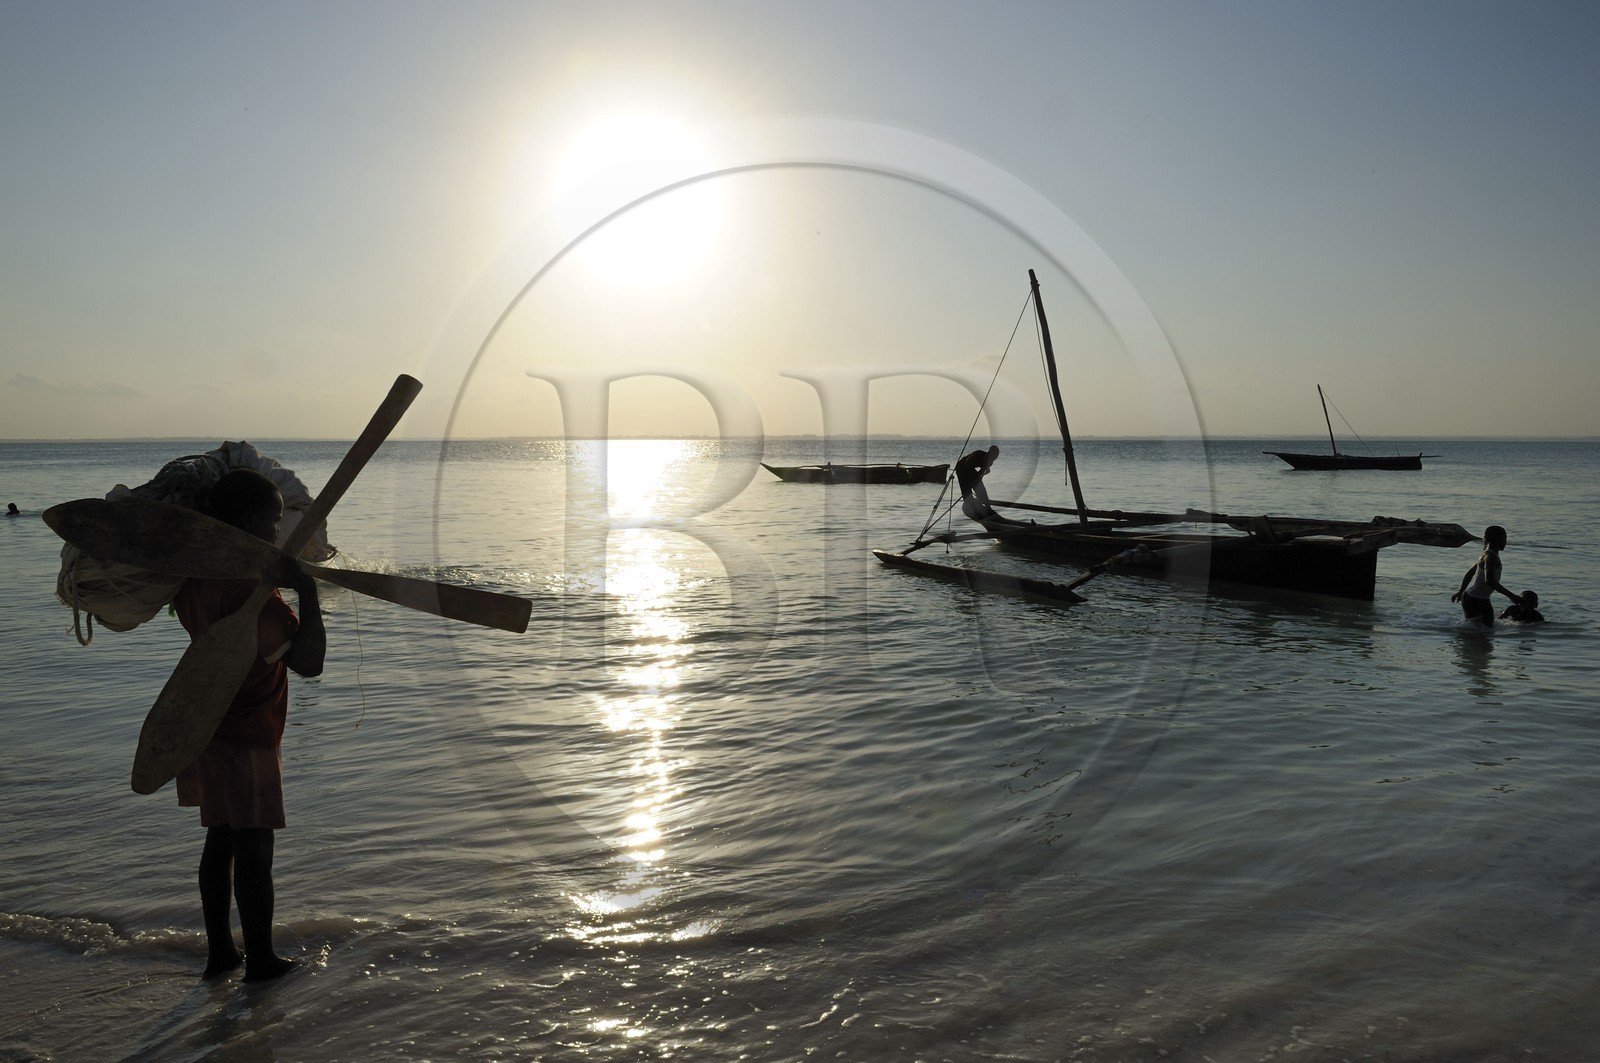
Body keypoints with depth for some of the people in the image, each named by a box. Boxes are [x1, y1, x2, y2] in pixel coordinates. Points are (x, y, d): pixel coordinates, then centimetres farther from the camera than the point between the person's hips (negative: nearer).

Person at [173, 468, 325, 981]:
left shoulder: (194, 576, 1)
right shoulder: (252, 590, -26)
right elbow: (308, 661, -30)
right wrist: (308, 592, -26)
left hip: (207, 726, 9)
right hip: (247, 735, -9)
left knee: (221, 840, 18)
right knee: (254, 847, 4)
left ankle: (219, 952, 28)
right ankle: (260, 960, 16)